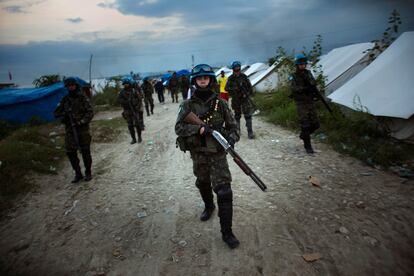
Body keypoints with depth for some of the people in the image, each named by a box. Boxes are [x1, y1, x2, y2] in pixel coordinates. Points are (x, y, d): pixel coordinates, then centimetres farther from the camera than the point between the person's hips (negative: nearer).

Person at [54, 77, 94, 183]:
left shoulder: (83, 98, -1)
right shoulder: (65, 100, 8)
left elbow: (90, 112, -7)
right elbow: (56, 113, 12)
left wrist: (81, 122, -18)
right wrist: (64, 117, -8)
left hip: (83, 129, -3)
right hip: (69, 130, 3)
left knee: (85, 151, 0)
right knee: (71, 153, 3)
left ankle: (88, 172, 16)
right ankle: (78, 174, 16)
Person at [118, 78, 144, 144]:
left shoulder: (134, 91, -4)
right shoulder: (122, 92, 1)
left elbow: (140, 99, -4)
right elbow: (119, 99, -6)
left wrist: (138, 106, -14)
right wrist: (126, 102, -20)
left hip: (136, 110, -2)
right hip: (127, 111, 3)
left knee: (137, 124, -4)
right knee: (130, 125, 5)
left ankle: (139, 137, 14)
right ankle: (133, 139, 15)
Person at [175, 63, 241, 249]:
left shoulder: (220, 103, -3)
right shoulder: (188, 105, -4)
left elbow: (232, 125, 2)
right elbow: (178, 128, -13)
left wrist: (232, 138, -20)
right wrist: (200, 129, -26)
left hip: (218, 153, -1)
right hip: (198, 154, 2)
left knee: (224, 191, -8)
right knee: (203, 184, 23)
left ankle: (226, 232, 4)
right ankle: (209, 206, 54)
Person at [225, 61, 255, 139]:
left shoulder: (244, 77, -2)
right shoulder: (231, 78, -2)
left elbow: (249, 86, 3)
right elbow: (226, 88, -10)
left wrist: (247, 94, -7)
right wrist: (234, 89, -24)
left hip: (245, 98, -1)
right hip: (236, 100, 1)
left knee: (248, 115, -8)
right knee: (237, 115, 14)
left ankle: (250, 132, -10)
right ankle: (237, 130, 27)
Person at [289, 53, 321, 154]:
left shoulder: (308, 73, 8)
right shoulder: (293, 77, -7)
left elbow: (314, 83, -4)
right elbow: (293, 88, -23)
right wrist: (305, 88, -38)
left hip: (311, 103, 5)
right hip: (301, 104, -5)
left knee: (315, 124, 6)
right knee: (305, 125, -5)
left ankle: (303, 135, 32)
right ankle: (307, 145, 7)